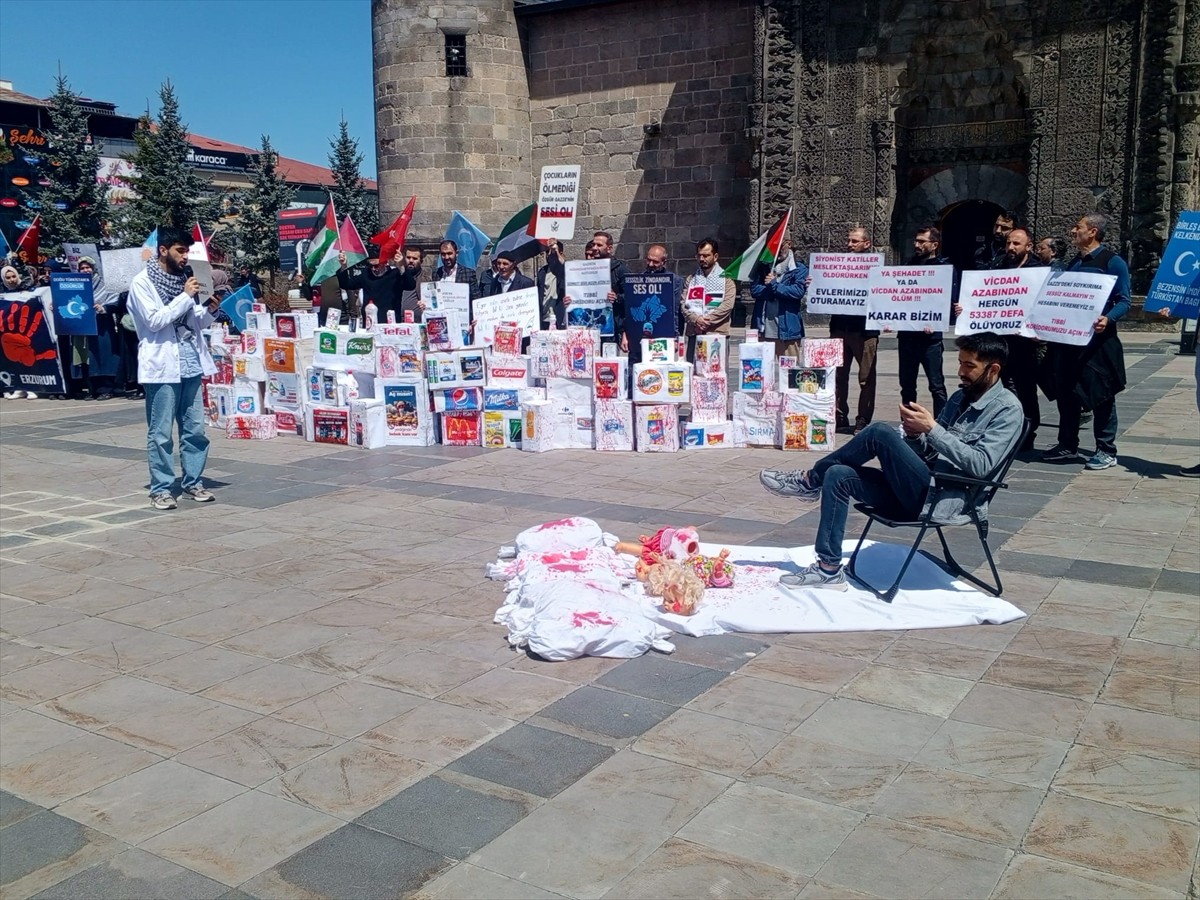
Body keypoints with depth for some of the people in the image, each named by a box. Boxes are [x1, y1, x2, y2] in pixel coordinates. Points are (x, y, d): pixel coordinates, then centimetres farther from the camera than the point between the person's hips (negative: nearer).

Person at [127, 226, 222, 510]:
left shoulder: (184, 278, 13)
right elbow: (154, 321, -15)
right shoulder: (142, 282, -5)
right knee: (161, 433, 0)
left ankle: (193, 483, 18)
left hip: (191, 362, 6)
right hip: (163, 365, -6)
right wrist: (185, 296, -15)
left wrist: (209, 310, -3)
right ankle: (160, 489, 7)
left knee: (195, 429, 8)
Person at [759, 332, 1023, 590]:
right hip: (921, 492, 8)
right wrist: (916, 433, -4)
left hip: (945, 500, -8)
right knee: (838, 476, -8)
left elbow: (981, 465, -18)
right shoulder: (961, 397, 19)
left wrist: (932, 428, -19)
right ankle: (829, 569, -7)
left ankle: (810, 482, -3)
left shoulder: (1007, 409, -4)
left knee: (881, 432, -23)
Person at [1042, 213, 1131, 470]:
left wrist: (1108, 319, -28)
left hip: (1097, 338, -7)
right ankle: (1067, 446, 21)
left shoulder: (1112, 262, -6)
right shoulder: (1073, 264, 16)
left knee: (1100, 394, -2)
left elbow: (1123, 302, -10)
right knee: (1066, 392, 10)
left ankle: (1106, 451, 6)